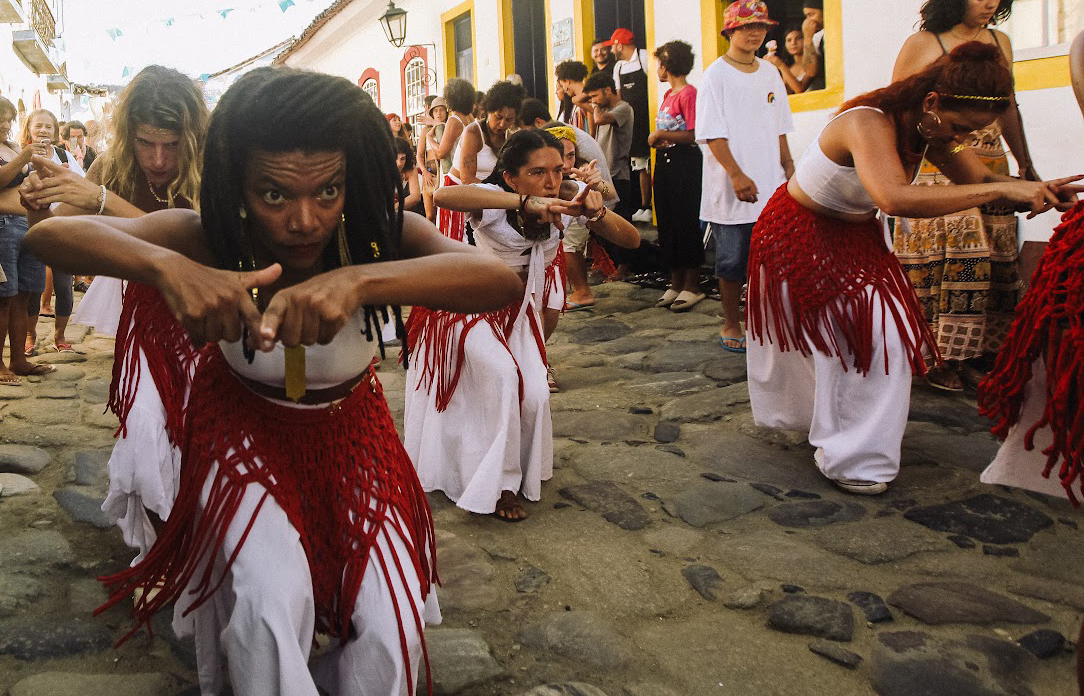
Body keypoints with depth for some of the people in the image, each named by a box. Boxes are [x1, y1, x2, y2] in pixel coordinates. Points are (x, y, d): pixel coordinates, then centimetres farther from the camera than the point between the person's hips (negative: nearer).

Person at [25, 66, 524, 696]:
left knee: (391, 630, -12)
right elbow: (48, 234, -29)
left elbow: (502, 279, -41)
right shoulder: (214, 239, -22)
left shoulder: (377, 236, -24)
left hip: (349, 434, 1)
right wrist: (165, 266, -50)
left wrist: (361, 279, -58)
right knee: (270, 608, -23)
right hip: (246, 431, 0)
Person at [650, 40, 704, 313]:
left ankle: (692, 286, 4)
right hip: (665, 161, 9)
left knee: (686, 224, -5)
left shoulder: (688, 93, -11)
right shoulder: (668, 95, 16)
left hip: (685, 163, -9)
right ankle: (676, 283, 18)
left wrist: (662, 135, -16)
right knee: (667, 224, 10)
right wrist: (656, 139, 7)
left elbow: (694, 135, -20)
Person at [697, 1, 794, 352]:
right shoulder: (716, 74, -5)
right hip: (731, 189, -5)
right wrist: (737, 175, -19)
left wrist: (788, 167, 13)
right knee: (732, 260, 2)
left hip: (771, 187, 5)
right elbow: (713, 134, -12)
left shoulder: (770, 73, 13)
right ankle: (731, 325, 16)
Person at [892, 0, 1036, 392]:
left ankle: (974, 357, 12)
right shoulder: (922, 44, 0)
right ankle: (939, 359, 2)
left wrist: (1026, 167, 25)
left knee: (994, 266, 3)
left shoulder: (1000, 43, 17)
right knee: (940, 263, -9)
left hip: (992, 173, 6)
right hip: (938, 172, -6)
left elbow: (1008, 109, 24)